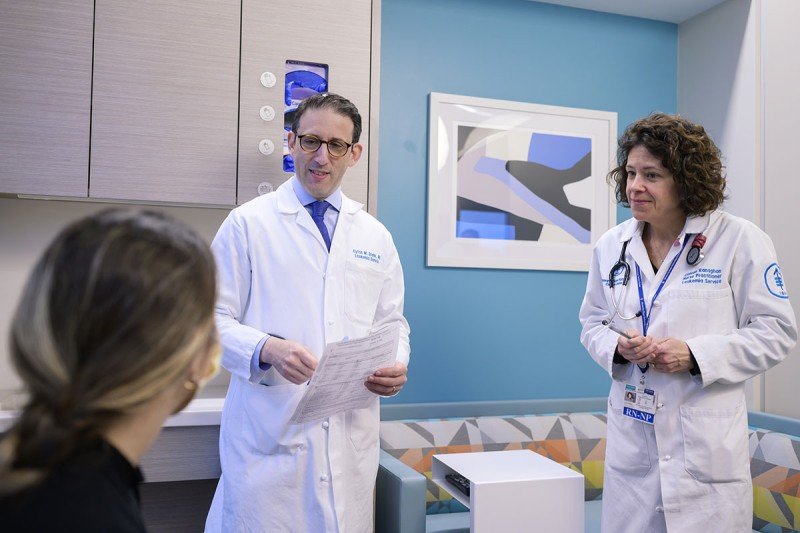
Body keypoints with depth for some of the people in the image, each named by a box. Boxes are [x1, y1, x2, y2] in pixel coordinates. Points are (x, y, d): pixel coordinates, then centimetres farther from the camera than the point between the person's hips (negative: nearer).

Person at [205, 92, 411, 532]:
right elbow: (213, 319, -3)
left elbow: (392, 322, 16)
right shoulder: (248, 223, 0)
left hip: (352, 435, 4)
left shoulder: (375, 236, 11)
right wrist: (267, 348, -21)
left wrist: (395, 365, -6)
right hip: (269, 435, -3)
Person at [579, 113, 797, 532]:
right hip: (631, 434, 4)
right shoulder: (610, 246, 4)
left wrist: (696, 355, -18)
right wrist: (618, 346, -10)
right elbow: (592, 323, 13)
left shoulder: (740, 240, -7)